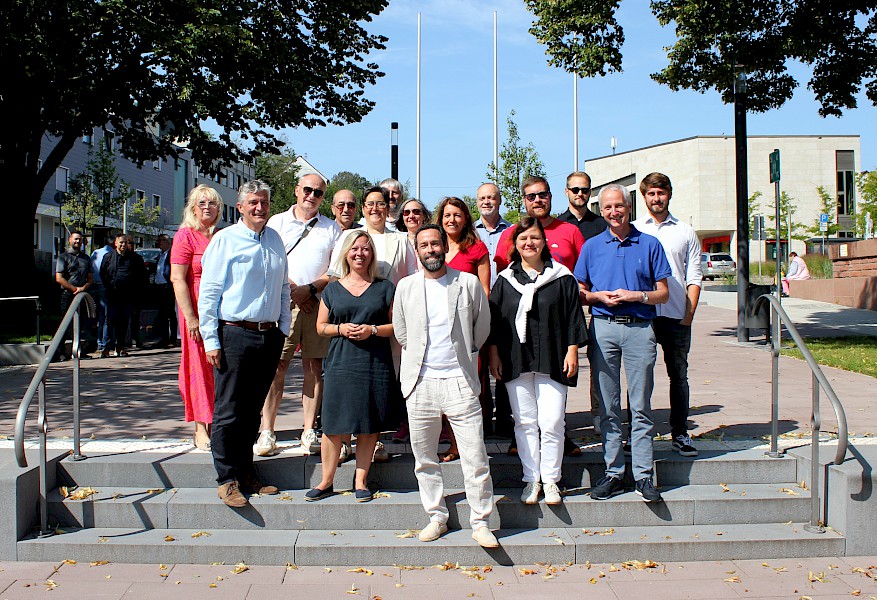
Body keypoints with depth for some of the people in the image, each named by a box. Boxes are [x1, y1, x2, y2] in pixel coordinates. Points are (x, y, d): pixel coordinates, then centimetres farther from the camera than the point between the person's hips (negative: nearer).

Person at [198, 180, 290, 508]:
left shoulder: (275, 240, 13)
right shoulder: (225, 240, -4)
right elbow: (208, 293, -6)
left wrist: (284, 330, 13)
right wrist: (211, 341, -10)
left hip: (269, 336, 5)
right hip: (235, 334, -5)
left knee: (253, 409, 13)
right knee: (229, 411, -1)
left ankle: (246, 472, 23)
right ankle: (227, 480, 9)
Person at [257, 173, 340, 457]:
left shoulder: (331, 228, 14)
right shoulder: (277, 222, 11)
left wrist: (310, 288, -6)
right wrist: (292, 290, -6)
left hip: (318, 304, 1)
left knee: (314, 367, 2)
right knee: (276, 366, -5)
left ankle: (309, 431, 9)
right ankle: (267, 431, 0)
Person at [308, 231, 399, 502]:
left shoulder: (385, 287, 8)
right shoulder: (332, 289, 12)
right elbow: (321, 326, 14)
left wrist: (373, 330, -10)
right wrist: (341, 329, -6)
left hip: (376, 365, 0)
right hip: (341, 364, 1)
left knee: (369, 426, 4)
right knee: (334, 425, 0)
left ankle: (360, 481, 16)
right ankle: (326, 482, 12)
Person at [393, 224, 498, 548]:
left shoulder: (469, 283, 2)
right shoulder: (406, 287, 7)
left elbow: (482, 326, 12)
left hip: (459, 380, -2)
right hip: (420, 383, 2)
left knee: (475, 458, -4)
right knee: (424, 458, 9)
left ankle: (480, 523, 9)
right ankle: (437, 518, 23)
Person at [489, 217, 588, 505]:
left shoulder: (561, 277, 4)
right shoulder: (505, 280, 9)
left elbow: (573, 317, 4)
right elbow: (494, 321, 10)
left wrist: (572, 351, -3)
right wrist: (494, 355, 4)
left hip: (552, 360, -2)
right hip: (515, 361, 2)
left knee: (552, 422, -4)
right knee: (525, 422, 5)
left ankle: (550, 480, 10)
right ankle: (531, 479, 14)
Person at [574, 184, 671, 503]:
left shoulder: (650, 244, 7)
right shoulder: (592, 246, 12)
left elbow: (663, 293, 7)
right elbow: (580, 292, 13)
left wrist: (637, 295, -10)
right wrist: (599, 296, -6)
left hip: (639, 329, -1)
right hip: (603, 327, 2)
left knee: (640, 406, 0)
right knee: (608, 406, 5)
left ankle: (644, 475, 6)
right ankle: (613, 473, 12)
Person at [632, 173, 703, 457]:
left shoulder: (685, 232, 11)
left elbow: (694, 278, 8)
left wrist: (689, 315, -2)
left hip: (676, 316, 1)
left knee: (679, 375, 5)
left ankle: (680, 433, 14)